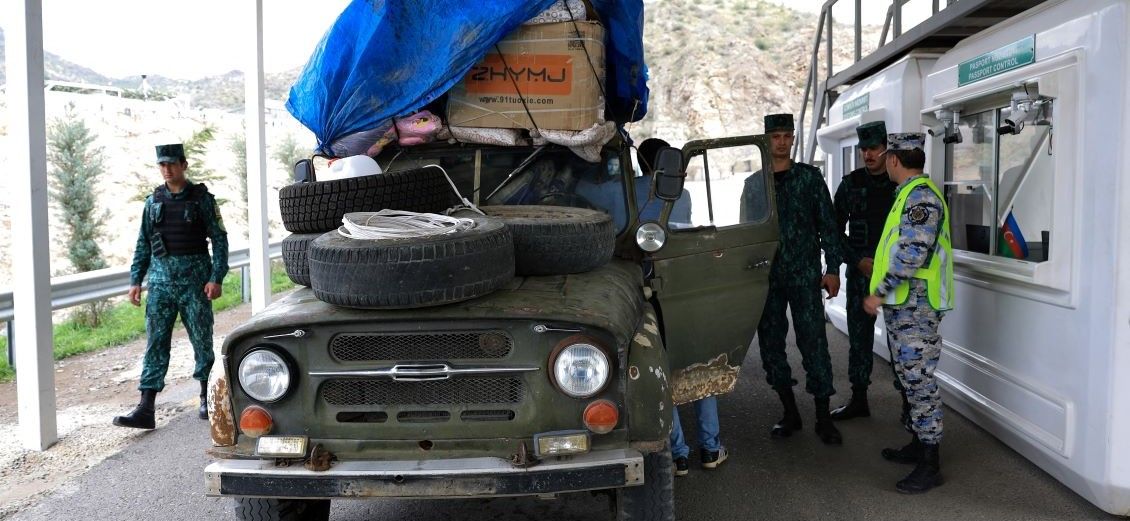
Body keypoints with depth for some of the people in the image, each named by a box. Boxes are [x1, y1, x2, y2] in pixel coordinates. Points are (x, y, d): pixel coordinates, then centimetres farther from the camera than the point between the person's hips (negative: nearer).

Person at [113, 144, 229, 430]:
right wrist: (135, 280, 8)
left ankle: (206, 397, 19)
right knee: (156, 342, -1)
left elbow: (219, 239, -3)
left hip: (194, 279, -3)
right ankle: (145, 410, -3)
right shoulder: (153, 201, 11)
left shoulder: (202, 198, -1)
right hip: (161, 280, 3)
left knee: (202, 339, 4)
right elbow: (143, 244, 15)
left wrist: (216, 278, -12)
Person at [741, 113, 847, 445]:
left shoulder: (809, 177, 3)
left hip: (805, 275, -3)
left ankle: (823, 417, 4)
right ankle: (790, 412, 19)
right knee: (770, 343, 6)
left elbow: (827, 224, 2)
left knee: (814, 343, -4)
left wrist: (832, 269, -4)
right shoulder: (753, 184, 9)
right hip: (766, 277, 3)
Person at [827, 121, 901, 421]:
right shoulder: (851, 184, 5)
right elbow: (834, 230, 7)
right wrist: (858, 260, -4)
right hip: (860, 273, 3)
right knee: (859, 336, 9)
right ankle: (858, 400, 20)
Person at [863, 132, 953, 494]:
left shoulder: (921, 196, -17)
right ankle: (919, 445, 29)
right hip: (903, 305, 10)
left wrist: (880, 293, -23)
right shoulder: (911, 194, 16)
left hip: (915, 306, -10)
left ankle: (930, 465, 1)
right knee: (911, 379, 17)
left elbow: (913, 254, -26)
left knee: (920, 381, -6)